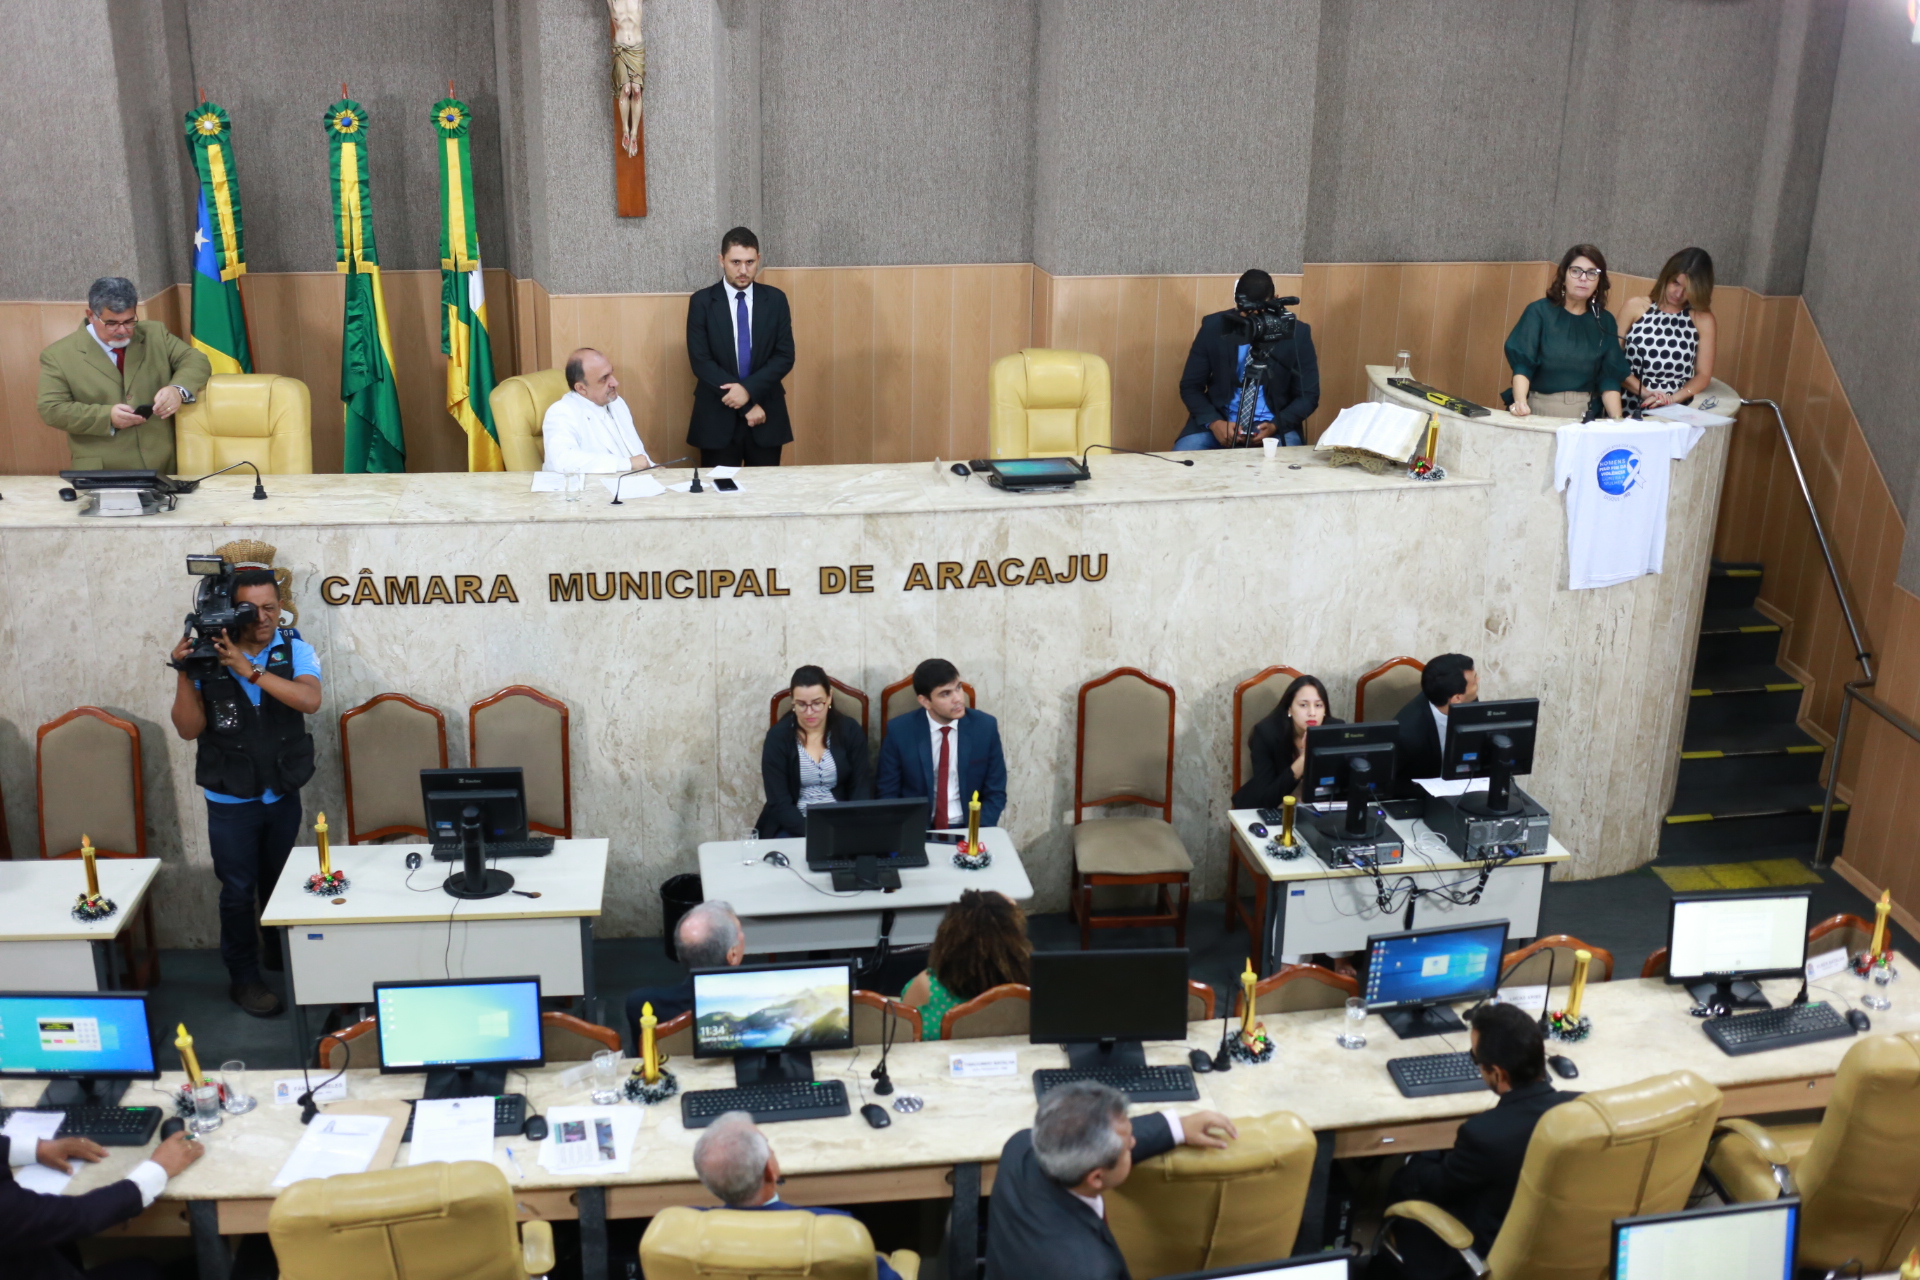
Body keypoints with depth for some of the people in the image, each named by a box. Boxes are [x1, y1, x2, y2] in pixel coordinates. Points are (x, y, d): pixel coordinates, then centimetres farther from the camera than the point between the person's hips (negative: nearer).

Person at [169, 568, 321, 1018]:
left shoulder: (295, 651, -9)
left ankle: (282, 959, 40)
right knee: (239, 890, 5)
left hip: (283, 795, 2)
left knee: (281, 883, 19)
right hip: (230, 801, -2)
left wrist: (249, 670, -36)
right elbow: (190, 729, -14)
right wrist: (185, 676, -28)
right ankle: (243, 977, 20)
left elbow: (310, 700, -28)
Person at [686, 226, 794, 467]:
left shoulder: (775, 300, 4)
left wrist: (749, 389, -16)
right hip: (718, 416, -2)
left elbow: (785, 357, 0)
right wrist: (747, 405, -13)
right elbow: (701, 362, -8)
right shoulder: (701, 302, -2)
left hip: (766, 414, 2)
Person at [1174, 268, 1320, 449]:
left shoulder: (1297, 333, -4)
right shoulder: (1214, 327, -4)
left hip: (1275, 427, 0)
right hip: (1220, 424, 0)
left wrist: (1275, 425, -17)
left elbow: (1308, 395, 1)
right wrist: (1214, 423, -16)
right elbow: (1190, 386, 2)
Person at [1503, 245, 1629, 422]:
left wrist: (1617, 420, -11)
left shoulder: (1604, 322, 9)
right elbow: (1522, 364, -8)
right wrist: (1520, 402, -26)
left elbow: (1609, 378, 4)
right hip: (1539, 409, -2)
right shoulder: (1539, 311, -1)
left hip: (1585, 414, 2)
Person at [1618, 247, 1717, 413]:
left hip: (1672, 414, 0)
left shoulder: (1703, 320, 7)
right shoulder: (1635, 307, 6)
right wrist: (1643, 391, -10)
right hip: (1627, 408, 0)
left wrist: (1671, 399, -10)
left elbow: (1703, 375, 7)